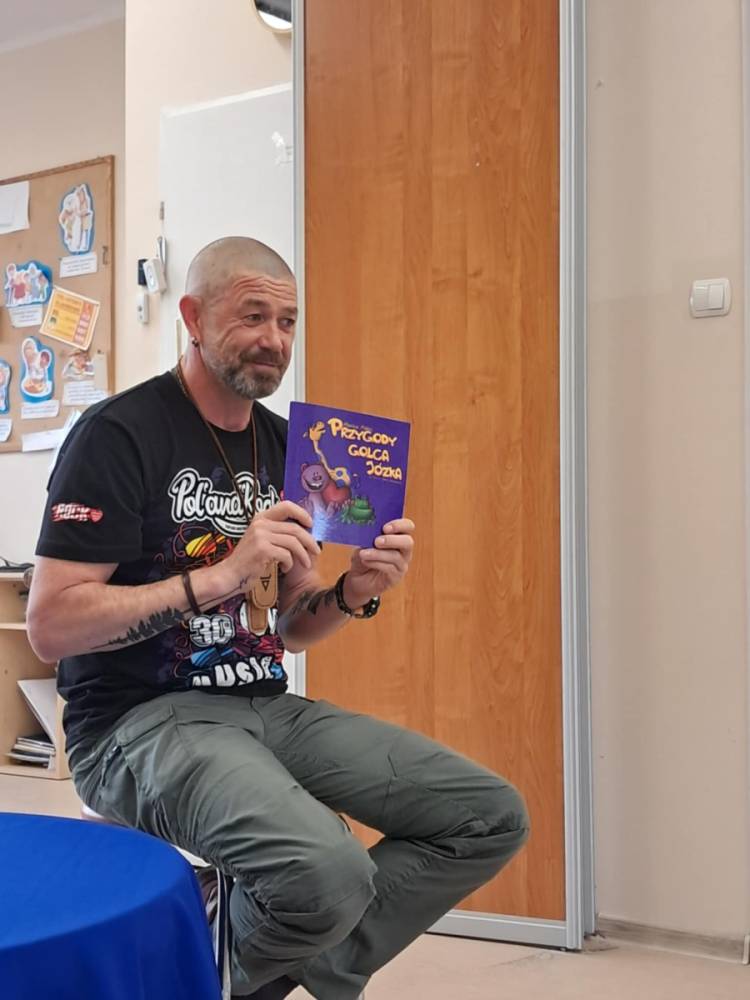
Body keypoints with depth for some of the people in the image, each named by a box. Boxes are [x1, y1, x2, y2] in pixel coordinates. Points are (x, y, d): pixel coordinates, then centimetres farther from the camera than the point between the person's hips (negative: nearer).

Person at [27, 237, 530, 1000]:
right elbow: (50, 627, -17)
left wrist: (354, 593, -5)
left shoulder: (282, 444, 12)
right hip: (141, 718, -7)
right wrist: (221, 575, -22)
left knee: (492, 817, -5)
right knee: (329, 875, -34)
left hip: (265, 707, 7)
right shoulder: (118, 434, -10)